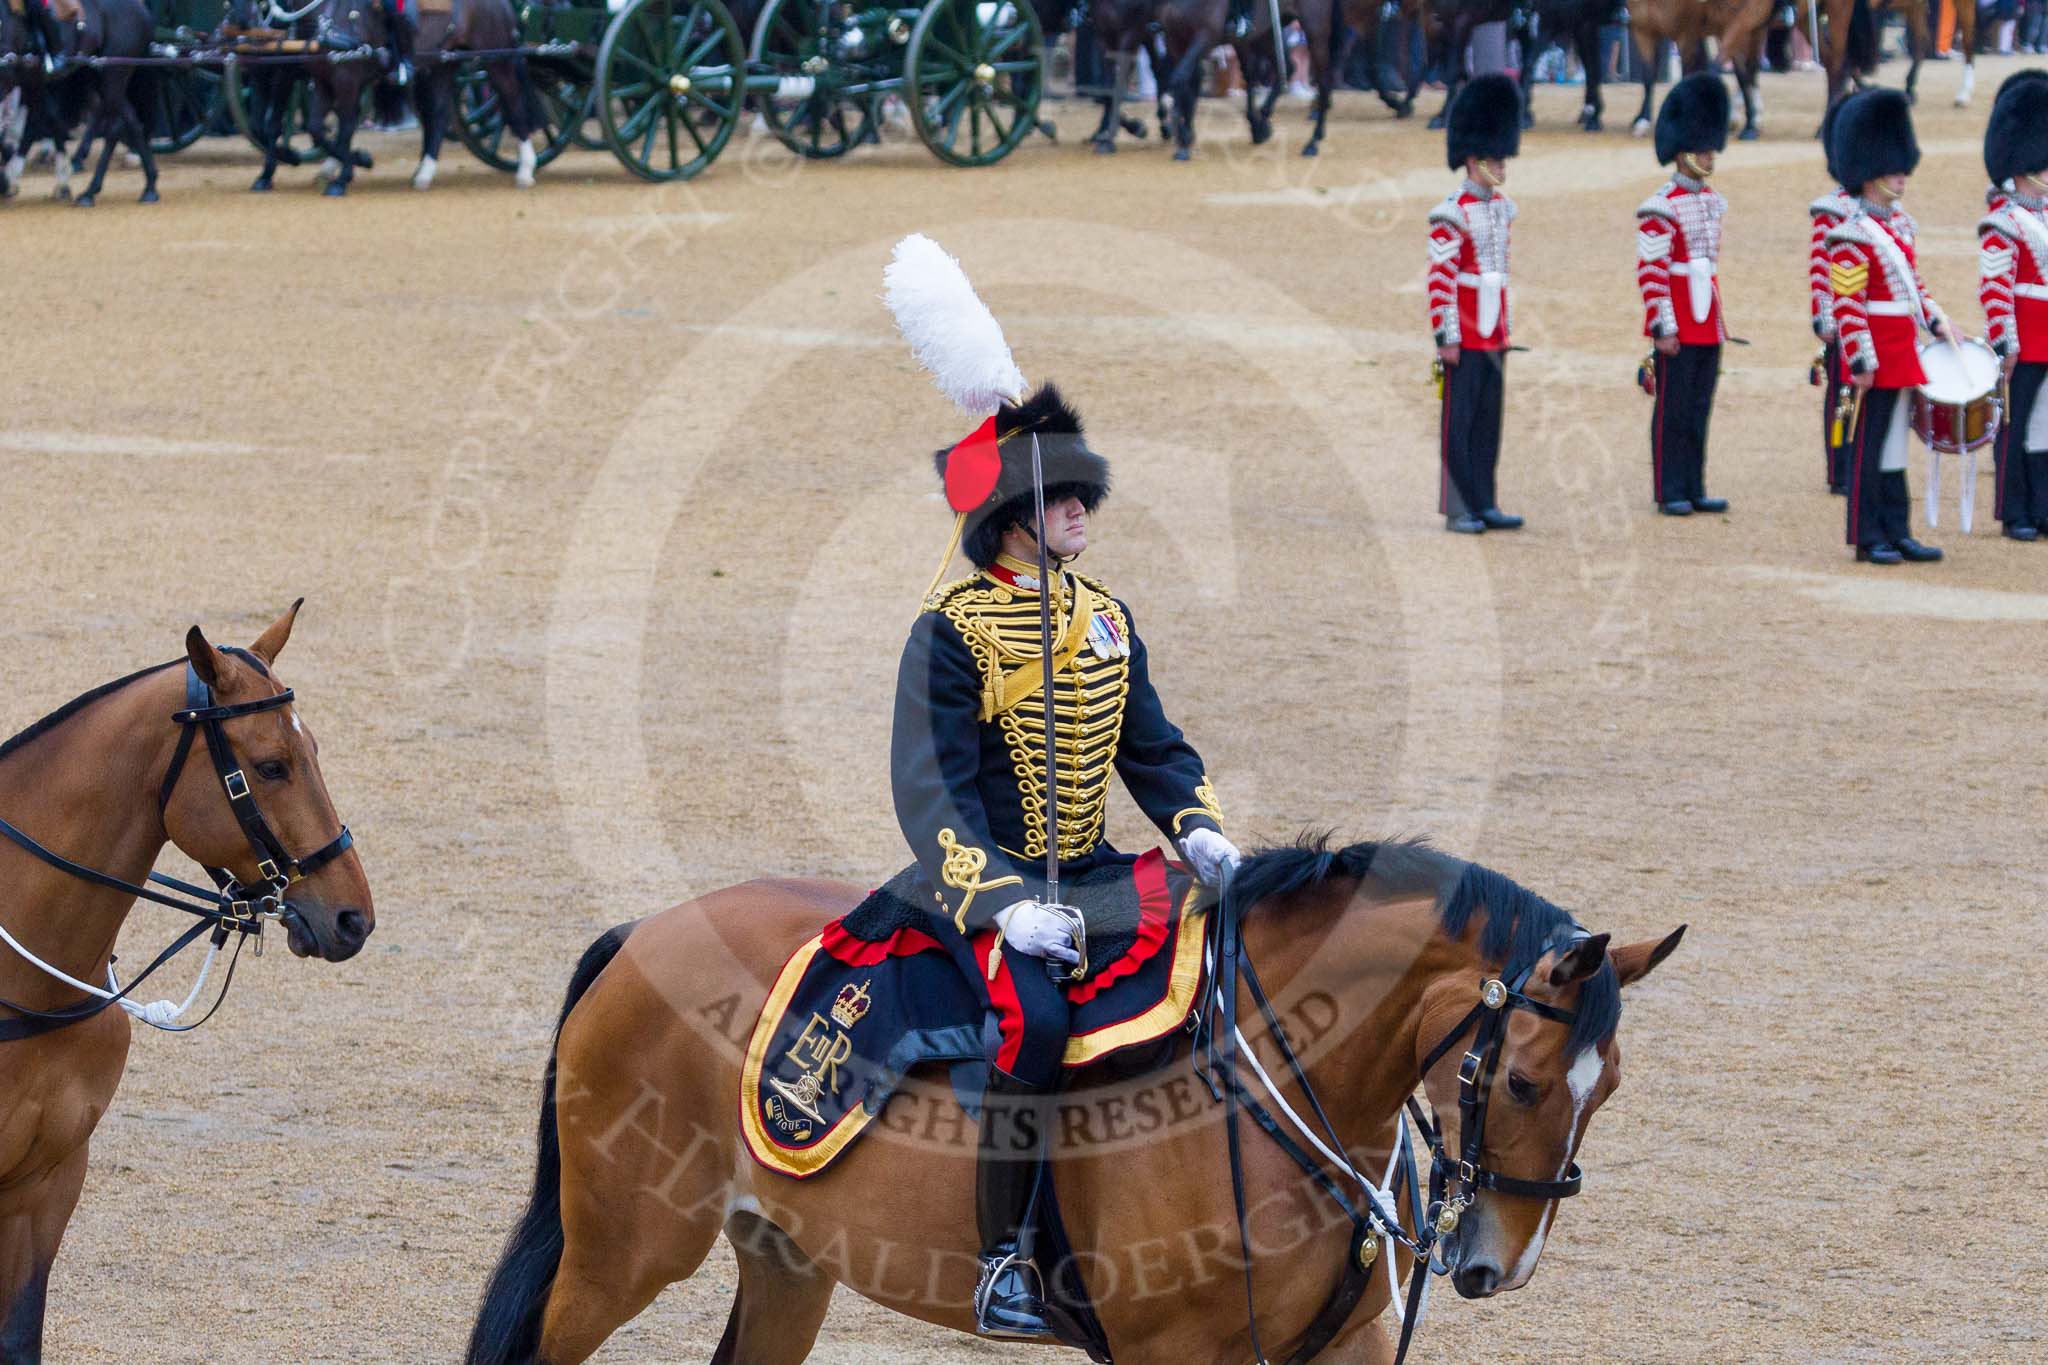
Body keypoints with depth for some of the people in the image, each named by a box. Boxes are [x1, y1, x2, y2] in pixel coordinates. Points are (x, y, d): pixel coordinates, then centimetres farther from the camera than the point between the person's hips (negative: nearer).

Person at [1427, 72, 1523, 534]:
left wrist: (1507, 328, 18)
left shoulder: (1502, 208, 12)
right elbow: (1440, 279, -16)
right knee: (1458, 424, -2)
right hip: (1465, 339, -8)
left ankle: (1485, 504, 16)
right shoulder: (1452, 214, -14)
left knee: (1488, 422, 10)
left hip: (1494, 336, 8)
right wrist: (1447, 337, -17)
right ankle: (1458, 510, 1)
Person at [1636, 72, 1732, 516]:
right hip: (1679, 327, -8)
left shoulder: (1712, 200, 12)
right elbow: (1650, 272, -15)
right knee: (1673, 410, -1)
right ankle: (1670, 492, 5)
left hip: (1707, 325, 8)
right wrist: (1662, 327, -18)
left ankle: (1695, 490, 16)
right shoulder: (1661, 208, -13)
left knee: (1700, 409, 11)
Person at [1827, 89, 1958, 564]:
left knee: (1893, 447, 13)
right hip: (1876, 358, -9)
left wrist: (1936, 321, 12)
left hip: (1903, 355, 9)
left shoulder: (1899, 223, 12)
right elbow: (1847, 305, -19)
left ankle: (1897, 533, 18)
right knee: (1868, 447, -1)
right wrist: (1861, 362, -21)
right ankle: (1869, 538, 5)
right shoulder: (1853, 235, -16)